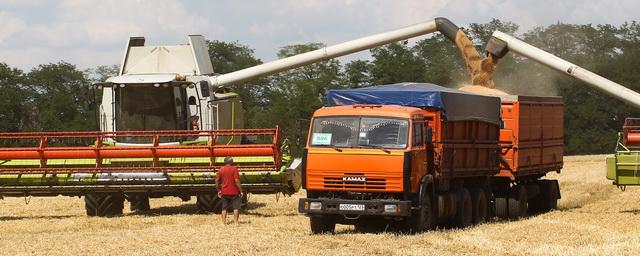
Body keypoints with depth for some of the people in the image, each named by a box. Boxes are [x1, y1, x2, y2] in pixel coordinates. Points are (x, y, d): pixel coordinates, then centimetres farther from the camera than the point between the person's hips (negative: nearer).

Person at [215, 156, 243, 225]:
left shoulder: (221, 169, 4)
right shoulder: (234, 169, -9)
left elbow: (217, 180, 4)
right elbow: (236, 180, -15)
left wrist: (218, 190, 13)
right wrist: (240, 190, -9)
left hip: (224, 192, 4)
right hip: (234, 192, -4)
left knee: (224, 208, 10)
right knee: (236, 207, 3)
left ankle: (223, 222, 7)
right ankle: (235, 222, -1)